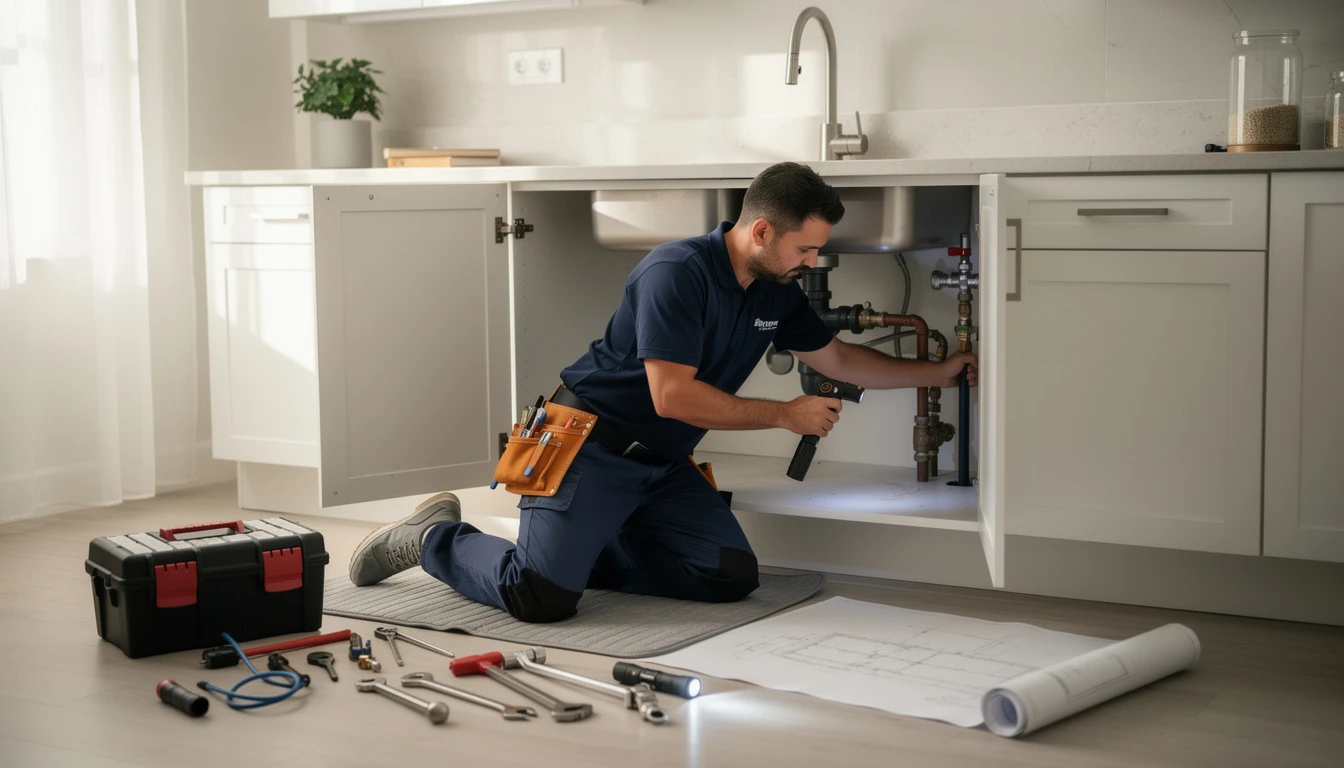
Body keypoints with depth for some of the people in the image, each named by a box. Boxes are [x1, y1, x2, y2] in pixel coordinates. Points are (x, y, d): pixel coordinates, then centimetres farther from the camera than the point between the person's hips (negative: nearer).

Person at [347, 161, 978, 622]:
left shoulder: (777, 293, 6)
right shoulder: (679, 272, -20)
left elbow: (838, 357, 22)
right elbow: (673, 396, -24)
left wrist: (939, 372, 21)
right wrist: (786, 415, -16)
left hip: (662, 464, 9)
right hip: (592, 445, -8)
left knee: (731, 577, -8)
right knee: (542, 597, -23)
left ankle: (584, 549, 9)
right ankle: (434, 539, 7)